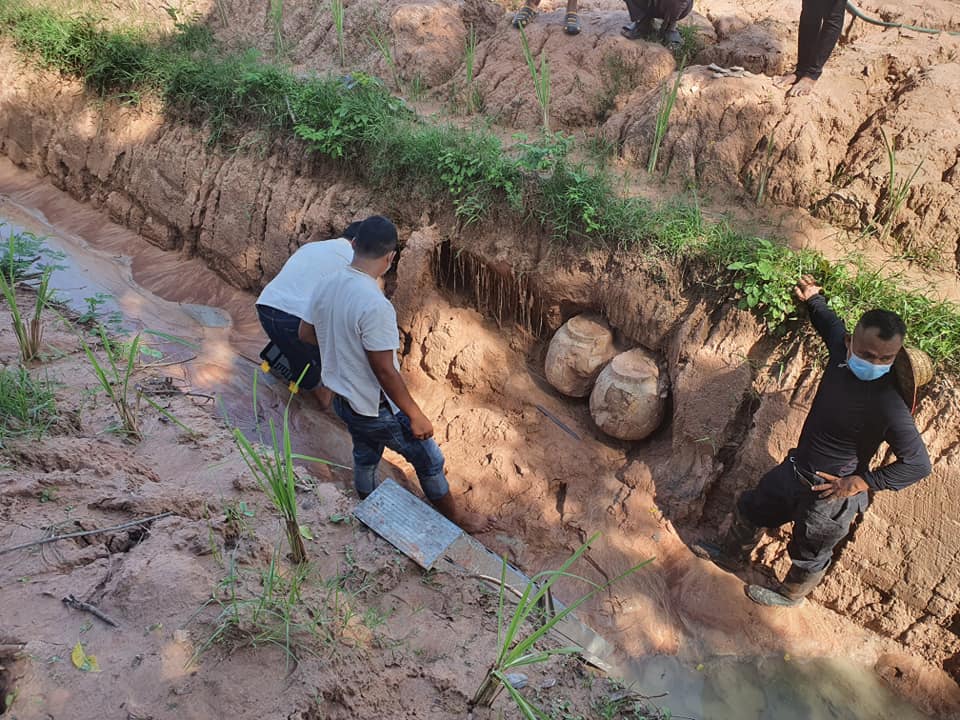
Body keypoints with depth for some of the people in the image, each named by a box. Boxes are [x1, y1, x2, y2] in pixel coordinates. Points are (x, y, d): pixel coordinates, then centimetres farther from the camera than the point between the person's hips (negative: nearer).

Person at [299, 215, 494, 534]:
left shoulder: (325, 286, -8)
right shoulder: (375, 304, -33)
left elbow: (306, 333, 6)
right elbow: (385, 371, -28)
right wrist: (416, 416, -16)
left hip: (342, 399, 8)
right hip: (376, 409, -7)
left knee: (365, 456, 31)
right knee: (429, 460, 14)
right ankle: (456, 518, 35)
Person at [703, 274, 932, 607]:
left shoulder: (890, 408, -33)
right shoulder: (842, 351, -16)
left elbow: (919, 464, -23)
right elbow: (831, 323, 8)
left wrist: (862, 482, -23)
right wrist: (814, 299, 25)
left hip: (829, 494, -6)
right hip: (794, 469, 7)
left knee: (810, 554, 22)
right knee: (751, 509, 27)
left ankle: (790, 595, 53)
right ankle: (731, 557, 56)